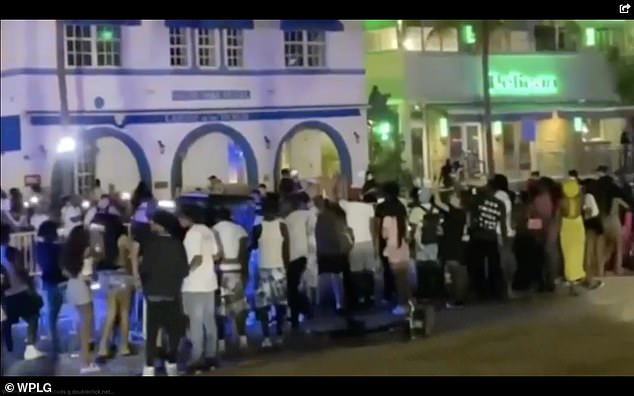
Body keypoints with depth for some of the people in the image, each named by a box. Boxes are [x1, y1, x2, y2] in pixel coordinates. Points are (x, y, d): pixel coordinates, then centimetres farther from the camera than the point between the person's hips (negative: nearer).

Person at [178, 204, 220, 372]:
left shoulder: (192, 233, -15)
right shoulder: (207, 231, 11)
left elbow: (197, 259, -21)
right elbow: (215, 256, 13)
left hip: (194, 284, -8)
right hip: (209, 282, 8)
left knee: (196, 322, -3)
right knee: (209, 320, 12)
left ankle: (198, 358, -2)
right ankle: (211, 356, 16)